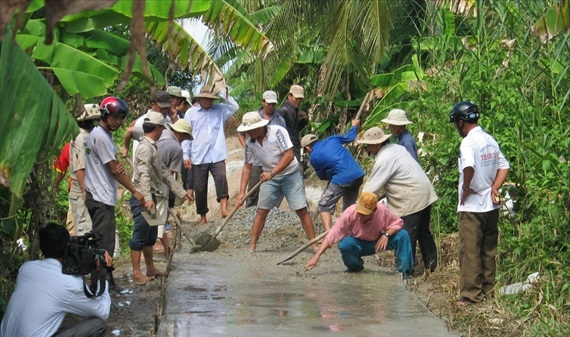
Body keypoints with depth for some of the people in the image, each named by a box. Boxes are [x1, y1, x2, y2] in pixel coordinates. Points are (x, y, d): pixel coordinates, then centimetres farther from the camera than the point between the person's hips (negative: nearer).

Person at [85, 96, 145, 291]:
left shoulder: (105, 135, 17)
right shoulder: (101, 136, -14)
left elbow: (113, 166, 17)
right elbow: (113, 170, -14)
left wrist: (118, 166, -9)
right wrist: (135, 192, -8)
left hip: (103, 196, 10)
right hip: (101, 198, -10)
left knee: (104, 240, 13)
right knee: (105, 241, -9)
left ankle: (105, 280, 18)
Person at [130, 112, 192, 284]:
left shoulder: (152, 147, 18)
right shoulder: (145, 148, -15)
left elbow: (164, 173, 22)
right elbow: (144, 175, -26)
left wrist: (182, 192, 22)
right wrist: (147, 198, -36)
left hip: (151, 197, 10)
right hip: (142, 198, -10)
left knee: (150, 235, 16)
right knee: (140, 235, -5)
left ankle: (150, 269, 25)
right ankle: (136, 273, -2)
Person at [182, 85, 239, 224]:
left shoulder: (220, 110, 9)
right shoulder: (191, 113, 4)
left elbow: (235, 107, -8)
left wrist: (222, 93, -9)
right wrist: (186, 156, -2)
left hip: (217, 156, 0)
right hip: (198, 158, 0)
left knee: (221, 178, -25)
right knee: (200, 188, 7)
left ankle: (224, 208, -33)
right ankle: (203, 215, 21)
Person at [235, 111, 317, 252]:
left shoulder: (278, 132, -22)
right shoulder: (249, 142, -8)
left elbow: (289, 155, -24)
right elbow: (247, 167, 0)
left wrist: (272, 173, -29)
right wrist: (242, 192, -6)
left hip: (290, 174, -4)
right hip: (269, 177, 4)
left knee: (302, 210, -6)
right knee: (261, 211, -1)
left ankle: (315, 245, 0)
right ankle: (252, 246, 5)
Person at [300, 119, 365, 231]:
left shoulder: (314, 158, 1)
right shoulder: (331, 139, 11)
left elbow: (322, 176, 13)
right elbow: (349, 137, 25)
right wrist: (354, 125, 44)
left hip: (342, 179, -6)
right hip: (358, 175, 6)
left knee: (324, 206, 3)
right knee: (349, 207, 23)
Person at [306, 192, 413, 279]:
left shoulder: (382, 211, -25)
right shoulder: (350, 213, -31)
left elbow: (397, 223, -8)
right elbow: (332, 235, -31)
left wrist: (386, 235, -28)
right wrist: (316, 257, -38)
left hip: (377, 243, 2)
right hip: (358, 245, -2)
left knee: (402, 235, -20)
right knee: (345, 245, -36)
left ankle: (404, 272, -5)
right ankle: (355, 267, -2)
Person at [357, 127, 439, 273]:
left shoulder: (384, 159, -18)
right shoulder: (396, 148, 11)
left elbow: (371, 187, -15)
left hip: (412, 199, -10)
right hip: (425, 194, 10)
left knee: (407, 236, -2)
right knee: (424, 232, 18)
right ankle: (431, 264, 26)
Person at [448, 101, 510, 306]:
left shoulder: (468, 142, -16)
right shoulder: (490, 140, 10)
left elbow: (469, 166, -34)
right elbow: (504, 166, 12)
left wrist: (466, 187, -18)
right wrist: (494, 188, 4)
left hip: (472, 206, -8)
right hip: (491, 204, 8)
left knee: (470, 250, -2)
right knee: (488, 249, 14)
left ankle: (470, 294, 0)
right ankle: (488, 288, 21)